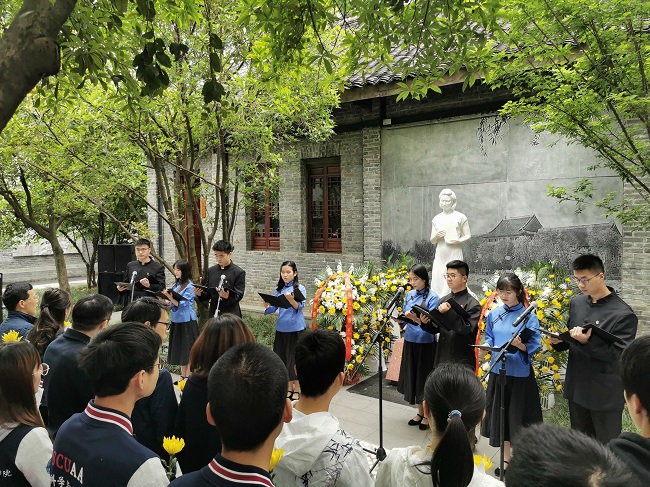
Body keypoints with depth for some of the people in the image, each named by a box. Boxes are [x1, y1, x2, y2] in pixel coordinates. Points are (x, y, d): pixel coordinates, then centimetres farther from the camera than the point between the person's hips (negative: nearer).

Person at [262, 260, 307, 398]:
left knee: (295, 357, 2)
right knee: (283, 357, 9)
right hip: (281, 327, 5)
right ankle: (289, 386, 23)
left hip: (296, 328, -5)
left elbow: (299, 307, -16)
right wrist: (267, 306, -14)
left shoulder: (300, 288, -5)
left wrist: (291, 299, -34)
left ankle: (297, 388, 15)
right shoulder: (278, 290, 9)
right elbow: (273, 308, 7)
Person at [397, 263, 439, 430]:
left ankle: (427, 415, 21)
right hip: (410, 341, 6)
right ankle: (420, 412, 30)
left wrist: (416, 318, -36)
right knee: (412, 376, 13)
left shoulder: (432, 297, -11)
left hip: (426, 343, -6)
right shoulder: (409, 294, 6)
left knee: (425, 378, 4)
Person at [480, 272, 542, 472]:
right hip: (498, 371, 4)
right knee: (500, 415, 12)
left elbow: (534, 346, -12)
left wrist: (520, 345, -31)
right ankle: (506, 459, 29)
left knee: (519, 417, 4)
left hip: (520, 373, -4)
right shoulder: (493, 314, 4)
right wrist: (487, 345, -12)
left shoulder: (528, 316, -8)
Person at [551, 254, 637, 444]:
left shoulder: (624, 314, -16)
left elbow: (619, 354, -19)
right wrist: (559, 341, -7)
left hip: (606, 395, -6)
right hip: (576, 389, 6)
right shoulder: (576, 303, 3)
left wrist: (587, 342, -32)